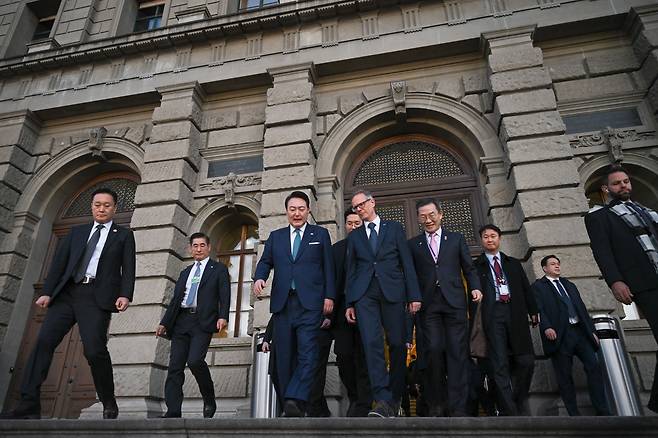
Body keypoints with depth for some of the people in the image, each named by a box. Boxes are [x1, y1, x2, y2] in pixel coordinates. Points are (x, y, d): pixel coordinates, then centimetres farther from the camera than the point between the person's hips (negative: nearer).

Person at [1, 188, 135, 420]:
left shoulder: (124, 235, 12)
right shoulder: (76, 232, 22)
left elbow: (128, 268, 2)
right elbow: (59, 262, 13)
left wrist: (125, 295, -13)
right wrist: (47, 292, 1)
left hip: (97, 297, -4)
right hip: (66, 293, 5)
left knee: (94, 350, -14)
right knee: (43, 342, -8)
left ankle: (109, 404, 5)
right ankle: (29, 405, -3)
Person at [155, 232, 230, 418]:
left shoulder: (219, 269, 8)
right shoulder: (185, 273, 24)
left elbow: (225, 295, -2)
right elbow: (175, 300, 23)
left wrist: (223, 317, -17)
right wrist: (165, 323, 14)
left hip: (203, 322, -5)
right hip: (181, 321, 6)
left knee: (195, 360, -20)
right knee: (175, 367, 0)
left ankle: (209, 400, 3)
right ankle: (173, 412, 5)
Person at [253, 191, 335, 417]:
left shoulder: (320, 234, 12)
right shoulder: (275, 236, 19)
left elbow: (328, 267, 6)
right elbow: (265, 262, 14)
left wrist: (329, 296, -3)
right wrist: (259, 278, -8)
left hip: (310, 302, -2)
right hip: (283, 303, 3)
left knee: (307, 352, -16)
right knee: (285, 356, 4)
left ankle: (295, 400, -20)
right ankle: (289, 406, 11)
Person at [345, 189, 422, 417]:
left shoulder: (394, 228, 12)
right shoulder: (354, 236, 18)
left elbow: (407, 263, 6)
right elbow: (351, 270, 15)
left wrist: (414, 296, -2)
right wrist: (349, 303, 8)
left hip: (392, 292, -1)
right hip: (365, 294, 1)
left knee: (397, 344, 1)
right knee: (372, 343, -14)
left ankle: (395, 397, 16)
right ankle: (383, 401, -17)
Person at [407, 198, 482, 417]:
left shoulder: (456, 239, 14)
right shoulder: (413, 244, 13)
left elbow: (469, 268, 13)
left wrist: (475, 287, -3)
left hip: (454, 302, 0)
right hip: (428, 305, 0)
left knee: (457, 353, -3)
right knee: (433, 349, -9)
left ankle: (458, 408, 3)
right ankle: (435, 402, 8)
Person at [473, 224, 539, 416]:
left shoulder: (513, 263, 21)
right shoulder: (476, 266, 11)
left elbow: (526, 288, 18)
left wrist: (533, 311, 8)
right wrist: (474, 319, -2)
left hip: (515, 313, 3)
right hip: (493, 314, -3)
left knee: (526, 361, -1)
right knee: (500, 365, -6)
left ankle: (519, 400, 23)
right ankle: (509, 411, -1)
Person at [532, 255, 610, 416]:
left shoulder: (569, 285, 25)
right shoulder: (538, 286, 5)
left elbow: (582, 307, 22)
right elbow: (539, 310, -7)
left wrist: (591, 330, 14)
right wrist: (546, 327, -22)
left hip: (580, 330, 6)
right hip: (559, 334, -5)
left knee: (594, 367, -4)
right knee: (564, 375, -2)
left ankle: (603, 412, 3)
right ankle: (574, 415, 4)